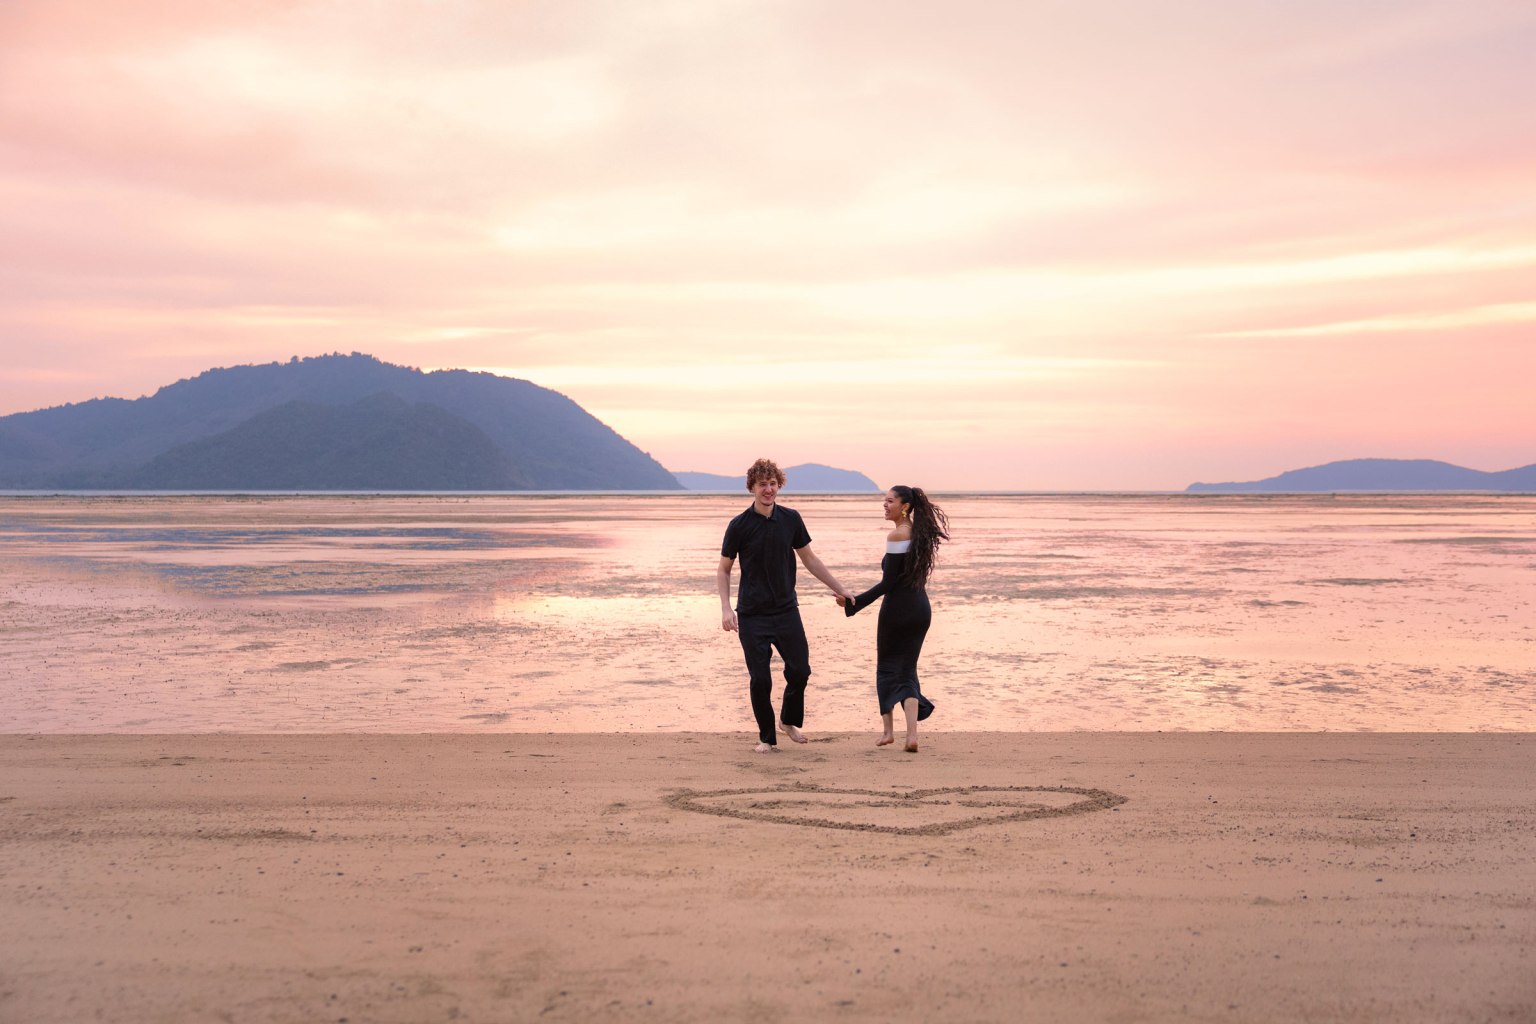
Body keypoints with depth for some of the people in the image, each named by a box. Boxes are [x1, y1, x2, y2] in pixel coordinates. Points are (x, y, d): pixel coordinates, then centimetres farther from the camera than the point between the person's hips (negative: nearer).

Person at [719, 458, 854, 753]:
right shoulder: (739, 525, -7)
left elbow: (809, 560, 13)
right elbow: (723, 570, 1)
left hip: (786, 610, 3)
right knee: (760, 679, -3)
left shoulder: (791, 519, 1)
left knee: (800, 670, 2)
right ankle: (767, 737, 15)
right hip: (752, 615, -3)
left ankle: (789, 720, 29)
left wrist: (840, 589, 14)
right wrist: (726, 609, -10)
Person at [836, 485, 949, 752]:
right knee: (907, 670, 10)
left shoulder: (896, 535, -15)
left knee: (887, 667, 12)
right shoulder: (920, 533, 9)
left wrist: (853, 602, -12)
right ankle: (912, 733, -3)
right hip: (921, 607, 6)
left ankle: (888, 730, 14)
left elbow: (888, 583, -16)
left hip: (898, 607, -6)